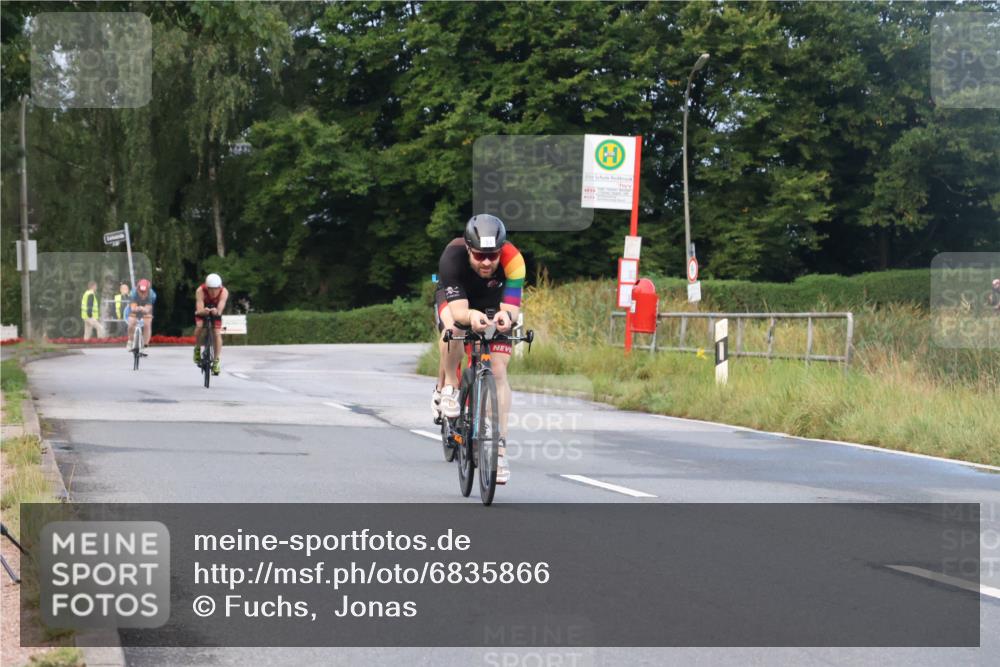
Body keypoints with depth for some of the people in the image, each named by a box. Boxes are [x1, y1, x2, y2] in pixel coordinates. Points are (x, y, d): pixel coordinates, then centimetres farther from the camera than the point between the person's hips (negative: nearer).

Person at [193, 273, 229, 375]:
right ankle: (197, 349, -4)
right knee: (199, 326, -28)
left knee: (217, 333, -14)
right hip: (202, 312, -1)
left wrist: (216, 311, -68)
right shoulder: (200, 291, -36)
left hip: (215, 312, 1)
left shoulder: (224, 292, -34)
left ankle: (217, 361, -5)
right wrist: (203, 311, -66)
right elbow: (199, 310, -43)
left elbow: (220, 309, -45)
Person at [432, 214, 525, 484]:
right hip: (455, 299, -1)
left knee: (498, 371, -14)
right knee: (454, 328, -36)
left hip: (493, 305, 1)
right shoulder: (453, 257, -37)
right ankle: (446, 388, -11)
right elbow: (458, 310, -42)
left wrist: (506, 315, -63)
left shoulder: (512, 260, -35)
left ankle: (499, 447, -10)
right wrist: (471, 316, -65)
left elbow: (512, 306, -39)